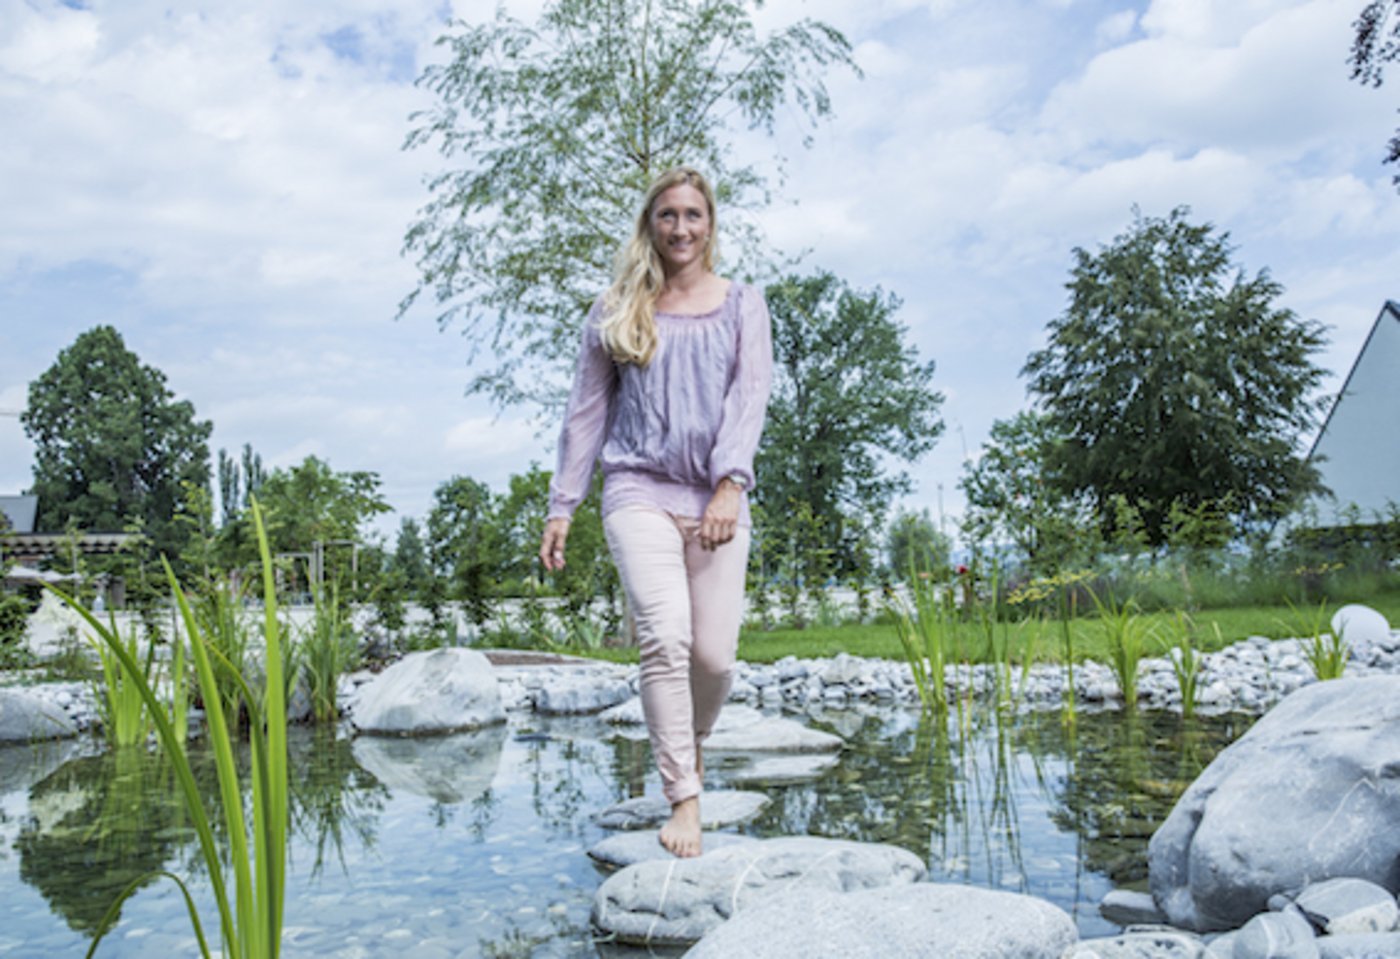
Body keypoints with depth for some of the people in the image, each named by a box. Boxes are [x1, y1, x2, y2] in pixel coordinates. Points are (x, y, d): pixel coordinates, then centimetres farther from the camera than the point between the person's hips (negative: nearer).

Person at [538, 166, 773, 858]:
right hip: (639, 489, -1)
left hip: (716, 494, 1)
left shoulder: (742, 305, 12)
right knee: (666, 639, -17)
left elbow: (750, 396, 1)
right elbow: (586, 410, 13)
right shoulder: (616, 311, 12)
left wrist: (730, 486, -13)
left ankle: (690, 746, 30)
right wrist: (561, 505, 8)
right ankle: (684, 799, -8)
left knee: (715, 653, -2)